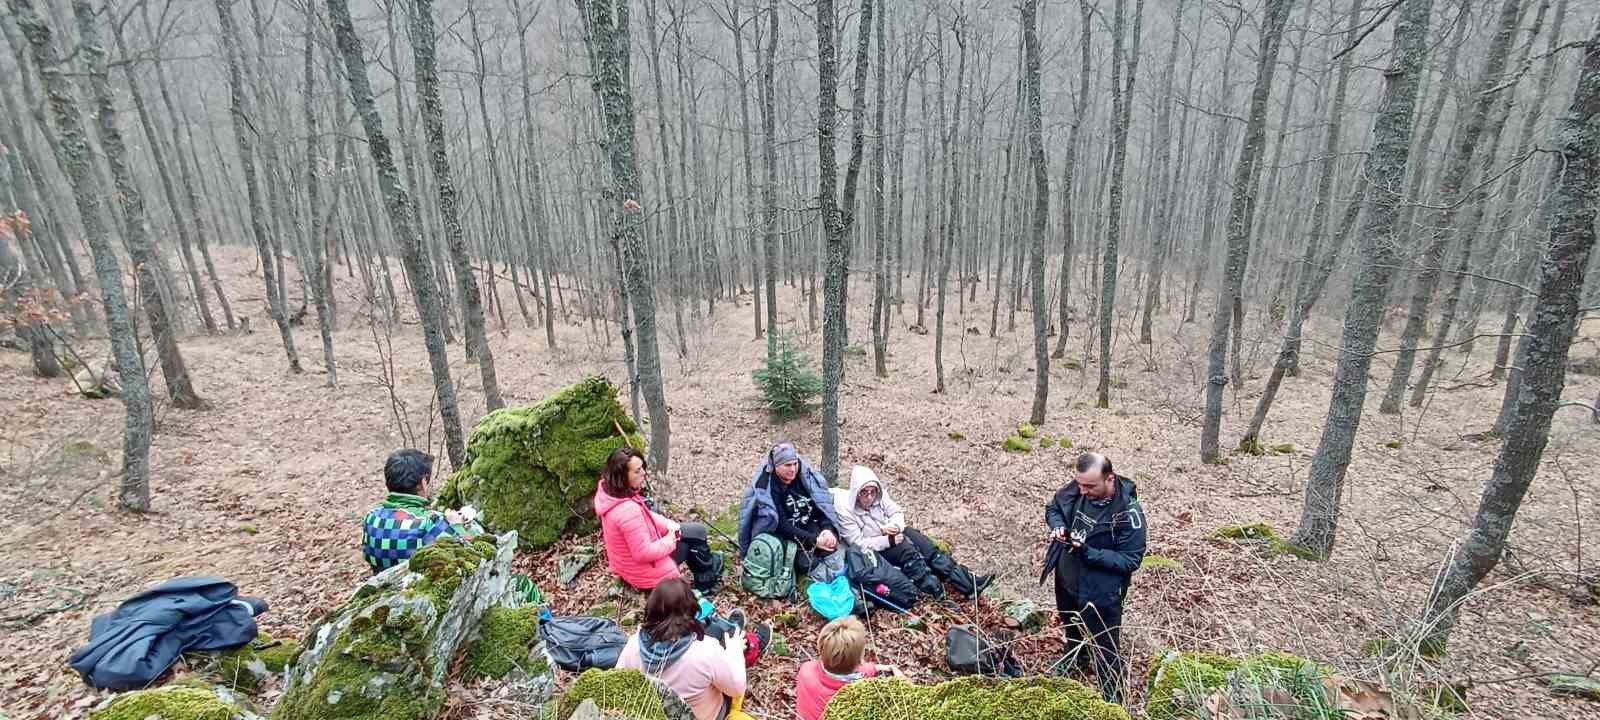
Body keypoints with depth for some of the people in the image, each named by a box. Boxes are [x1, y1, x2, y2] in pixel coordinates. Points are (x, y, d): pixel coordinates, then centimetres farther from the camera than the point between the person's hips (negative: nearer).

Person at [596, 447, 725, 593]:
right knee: (695, 537, 8)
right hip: (644, 572, -8)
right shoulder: (628, 510, -39)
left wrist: (669, 524, -6)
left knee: (696, 531, 14)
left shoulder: (609, 491, -9)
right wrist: (671, 540, -15)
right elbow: (644, 554, -31)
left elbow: (646, 516, 7)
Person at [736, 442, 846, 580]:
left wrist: (828, 529, -22)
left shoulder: (806, 476, -4)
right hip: (786, 536, -4)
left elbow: (823, 505, -2)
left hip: (810, 527, 4)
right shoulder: (766, 487, -17)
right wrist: (813, 541, -27)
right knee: (805, 561, -31)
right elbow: (781, 525, -21)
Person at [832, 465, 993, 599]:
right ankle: (939, 593, -34)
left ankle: (967, 582, -21)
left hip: (890, 536, 5)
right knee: (906, 550, -30)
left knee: (927, 548, -17)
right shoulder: (845, 508, -23)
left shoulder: (879, 495, -7)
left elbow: (897, 513, 0)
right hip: (872, 551, -5)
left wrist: (892, 527, -22)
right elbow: (858, 543, -22)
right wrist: (887, 541, -29)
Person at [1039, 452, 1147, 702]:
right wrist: (1058, 525, -17)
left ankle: (1111, 702, 33)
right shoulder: (1076, 489, -13)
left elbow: (1130, 560, -22)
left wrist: (1089, 552, -33)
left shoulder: (1128, 512, -28)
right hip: (1066, 580, 6)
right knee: (1072, 631, 32)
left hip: (1100, 592, -6)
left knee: (1105, 650, 12)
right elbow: (1053, 508, 5)